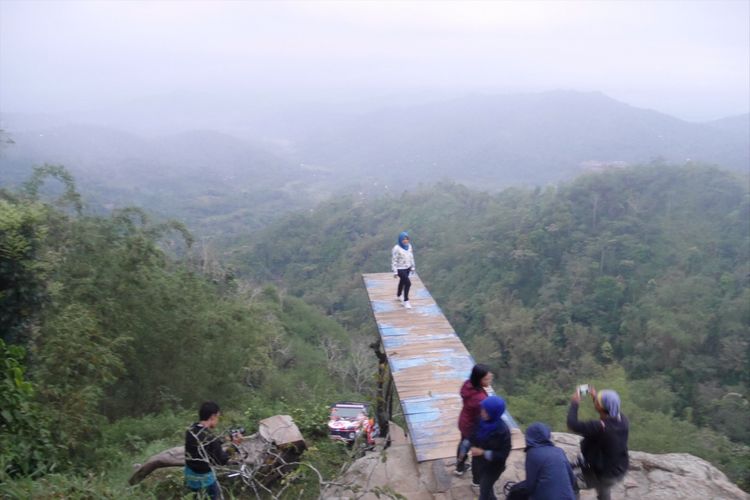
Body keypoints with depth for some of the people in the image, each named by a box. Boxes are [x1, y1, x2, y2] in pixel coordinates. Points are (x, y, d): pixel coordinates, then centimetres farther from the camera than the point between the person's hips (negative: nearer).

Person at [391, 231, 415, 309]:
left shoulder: (409, 246, -4)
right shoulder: (396, 248, -24)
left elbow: (411, 257, 9)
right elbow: (394, 261, -19)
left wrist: (412, 267, 13)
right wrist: (395, 272, -17)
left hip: (407, 268, 7)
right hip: (400, 269, -7)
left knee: (402, 282, 24)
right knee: (408, 283, -15)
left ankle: (398, 296, 47)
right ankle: (406, 301, 1)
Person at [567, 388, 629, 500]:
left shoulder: (599, 428, -36)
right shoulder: (622, 419, -14)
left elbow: (572, 425, -29)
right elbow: (607, 414, 10)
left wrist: (574, 403, -15)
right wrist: (595, 397, 14)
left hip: (603, 475, -7)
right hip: (620, 471, 7)